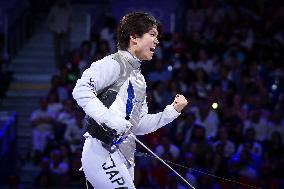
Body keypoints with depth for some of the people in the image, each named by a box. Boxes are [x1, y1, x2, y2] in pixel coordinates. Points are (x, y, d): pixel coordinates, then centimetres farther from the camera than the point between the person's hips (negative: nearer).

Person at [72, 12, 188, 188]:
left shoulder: (139, 79, 23)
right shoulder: (115, 63, -5)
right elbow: (81, 90, -18)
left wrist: (172, 111, 13)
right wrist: (110, 119, -25)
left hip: (124, 159, 9)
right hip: (102, 152, -9)